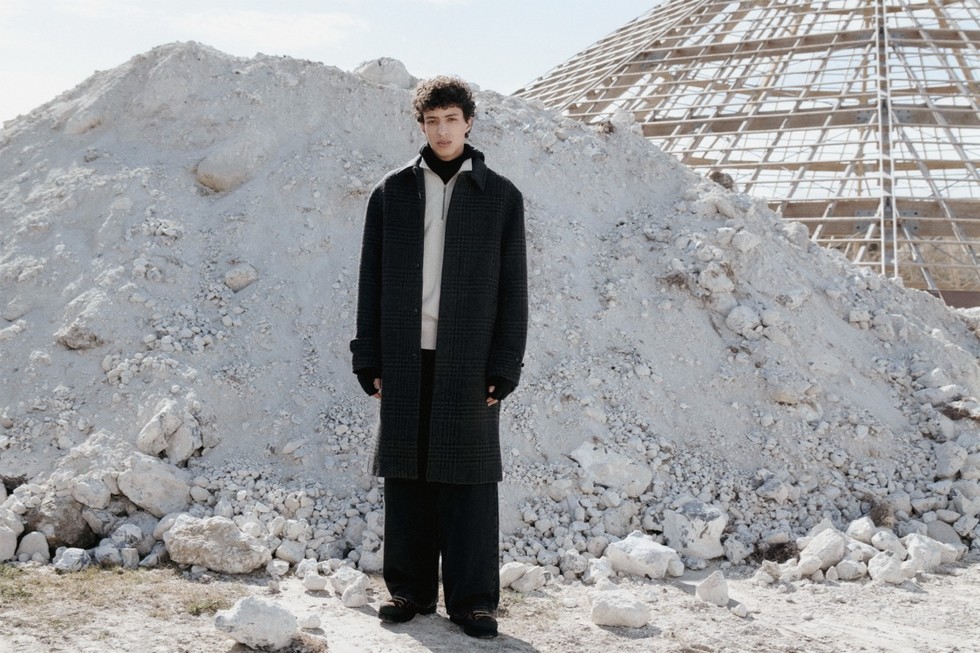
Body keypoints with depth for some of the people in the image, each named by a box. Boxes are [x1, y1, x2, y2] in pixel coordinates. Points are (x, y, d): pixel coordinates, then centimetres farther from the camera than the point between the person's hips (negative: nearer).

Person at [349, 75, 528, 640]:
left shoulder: (500, 196, 4)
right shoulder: (393, 193, 9)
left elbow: (513, 287, 3)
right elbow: (372, 281, 9)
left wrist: (505, 365, -4)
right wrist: (370, 359, 3)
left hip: (469, 361, -2)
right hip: (406, 359, 2)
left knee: (468, 479, 0)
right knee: (407, 477, 6)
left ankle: (473, 598, 7)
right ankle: (411, 589, 16)